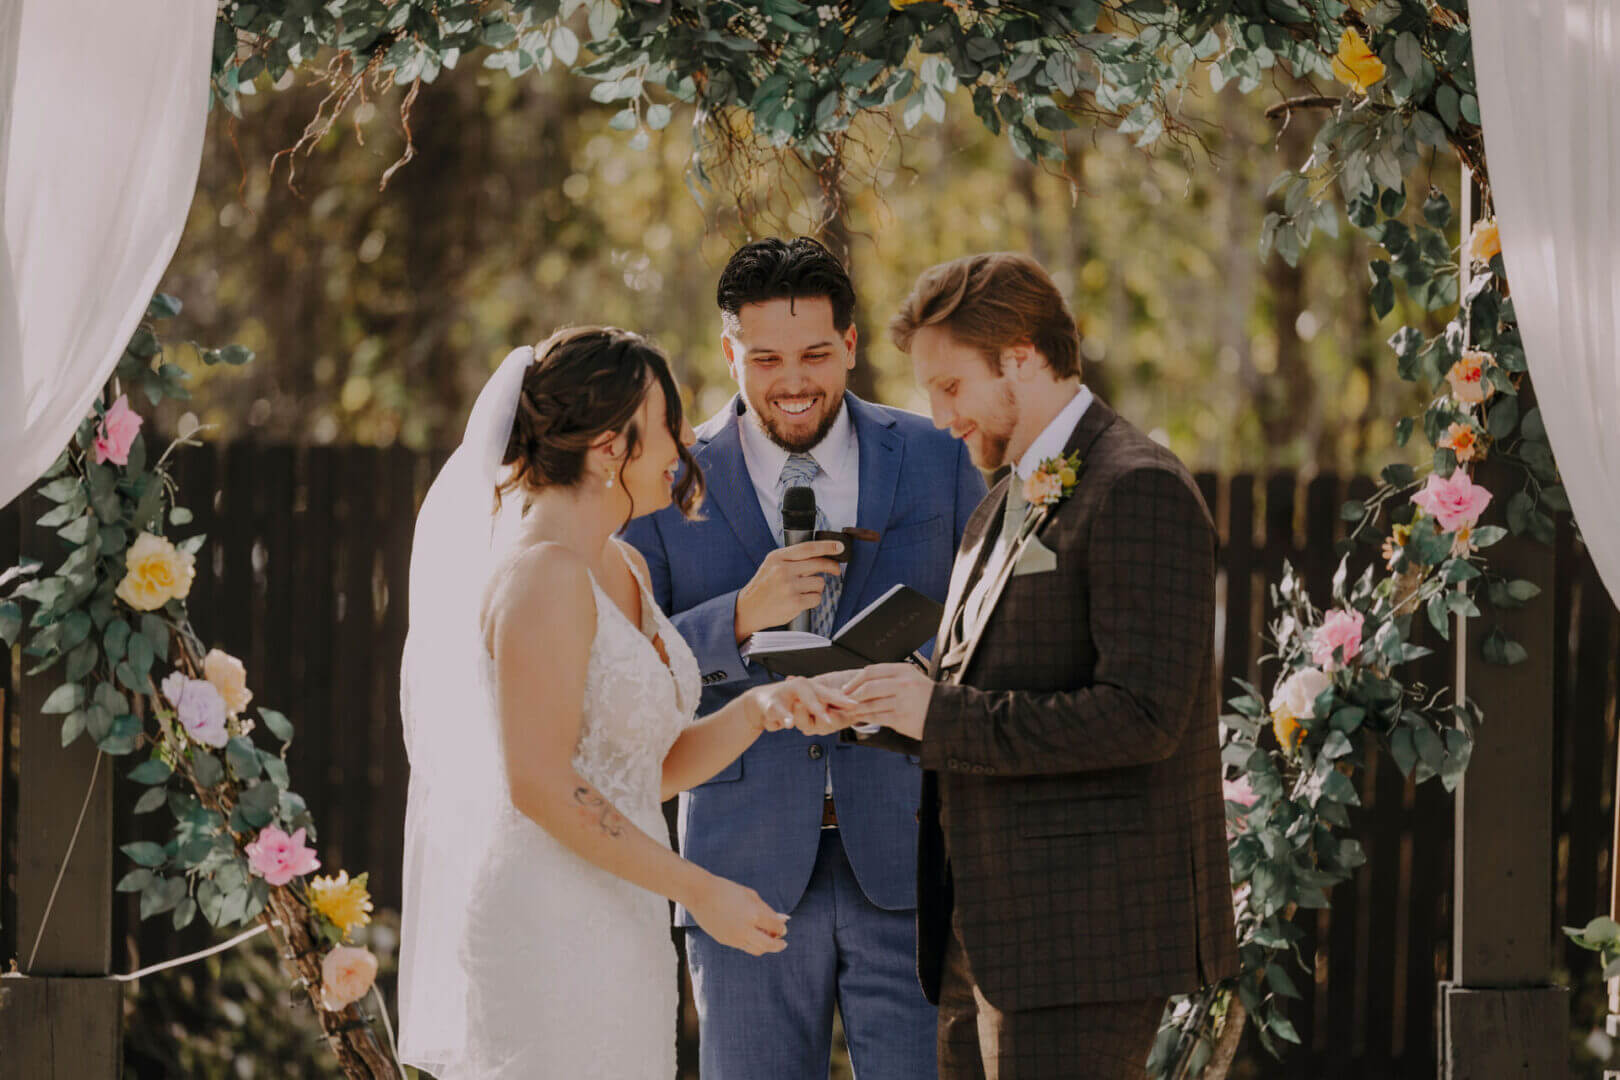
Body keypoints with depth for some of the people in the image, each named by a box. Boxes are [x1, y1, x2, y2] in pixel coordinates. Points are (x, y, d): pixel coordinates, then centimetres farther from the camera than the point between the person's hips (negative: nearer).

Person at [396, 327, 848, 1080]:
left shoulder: (622, 570, 14)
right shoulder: (542, 574, -15)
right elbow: (540, 784, -21)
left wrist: (758, 711, -2)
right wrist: (698, 890, -18)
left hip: (606, 930, 10)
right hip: (544, 929, -10)